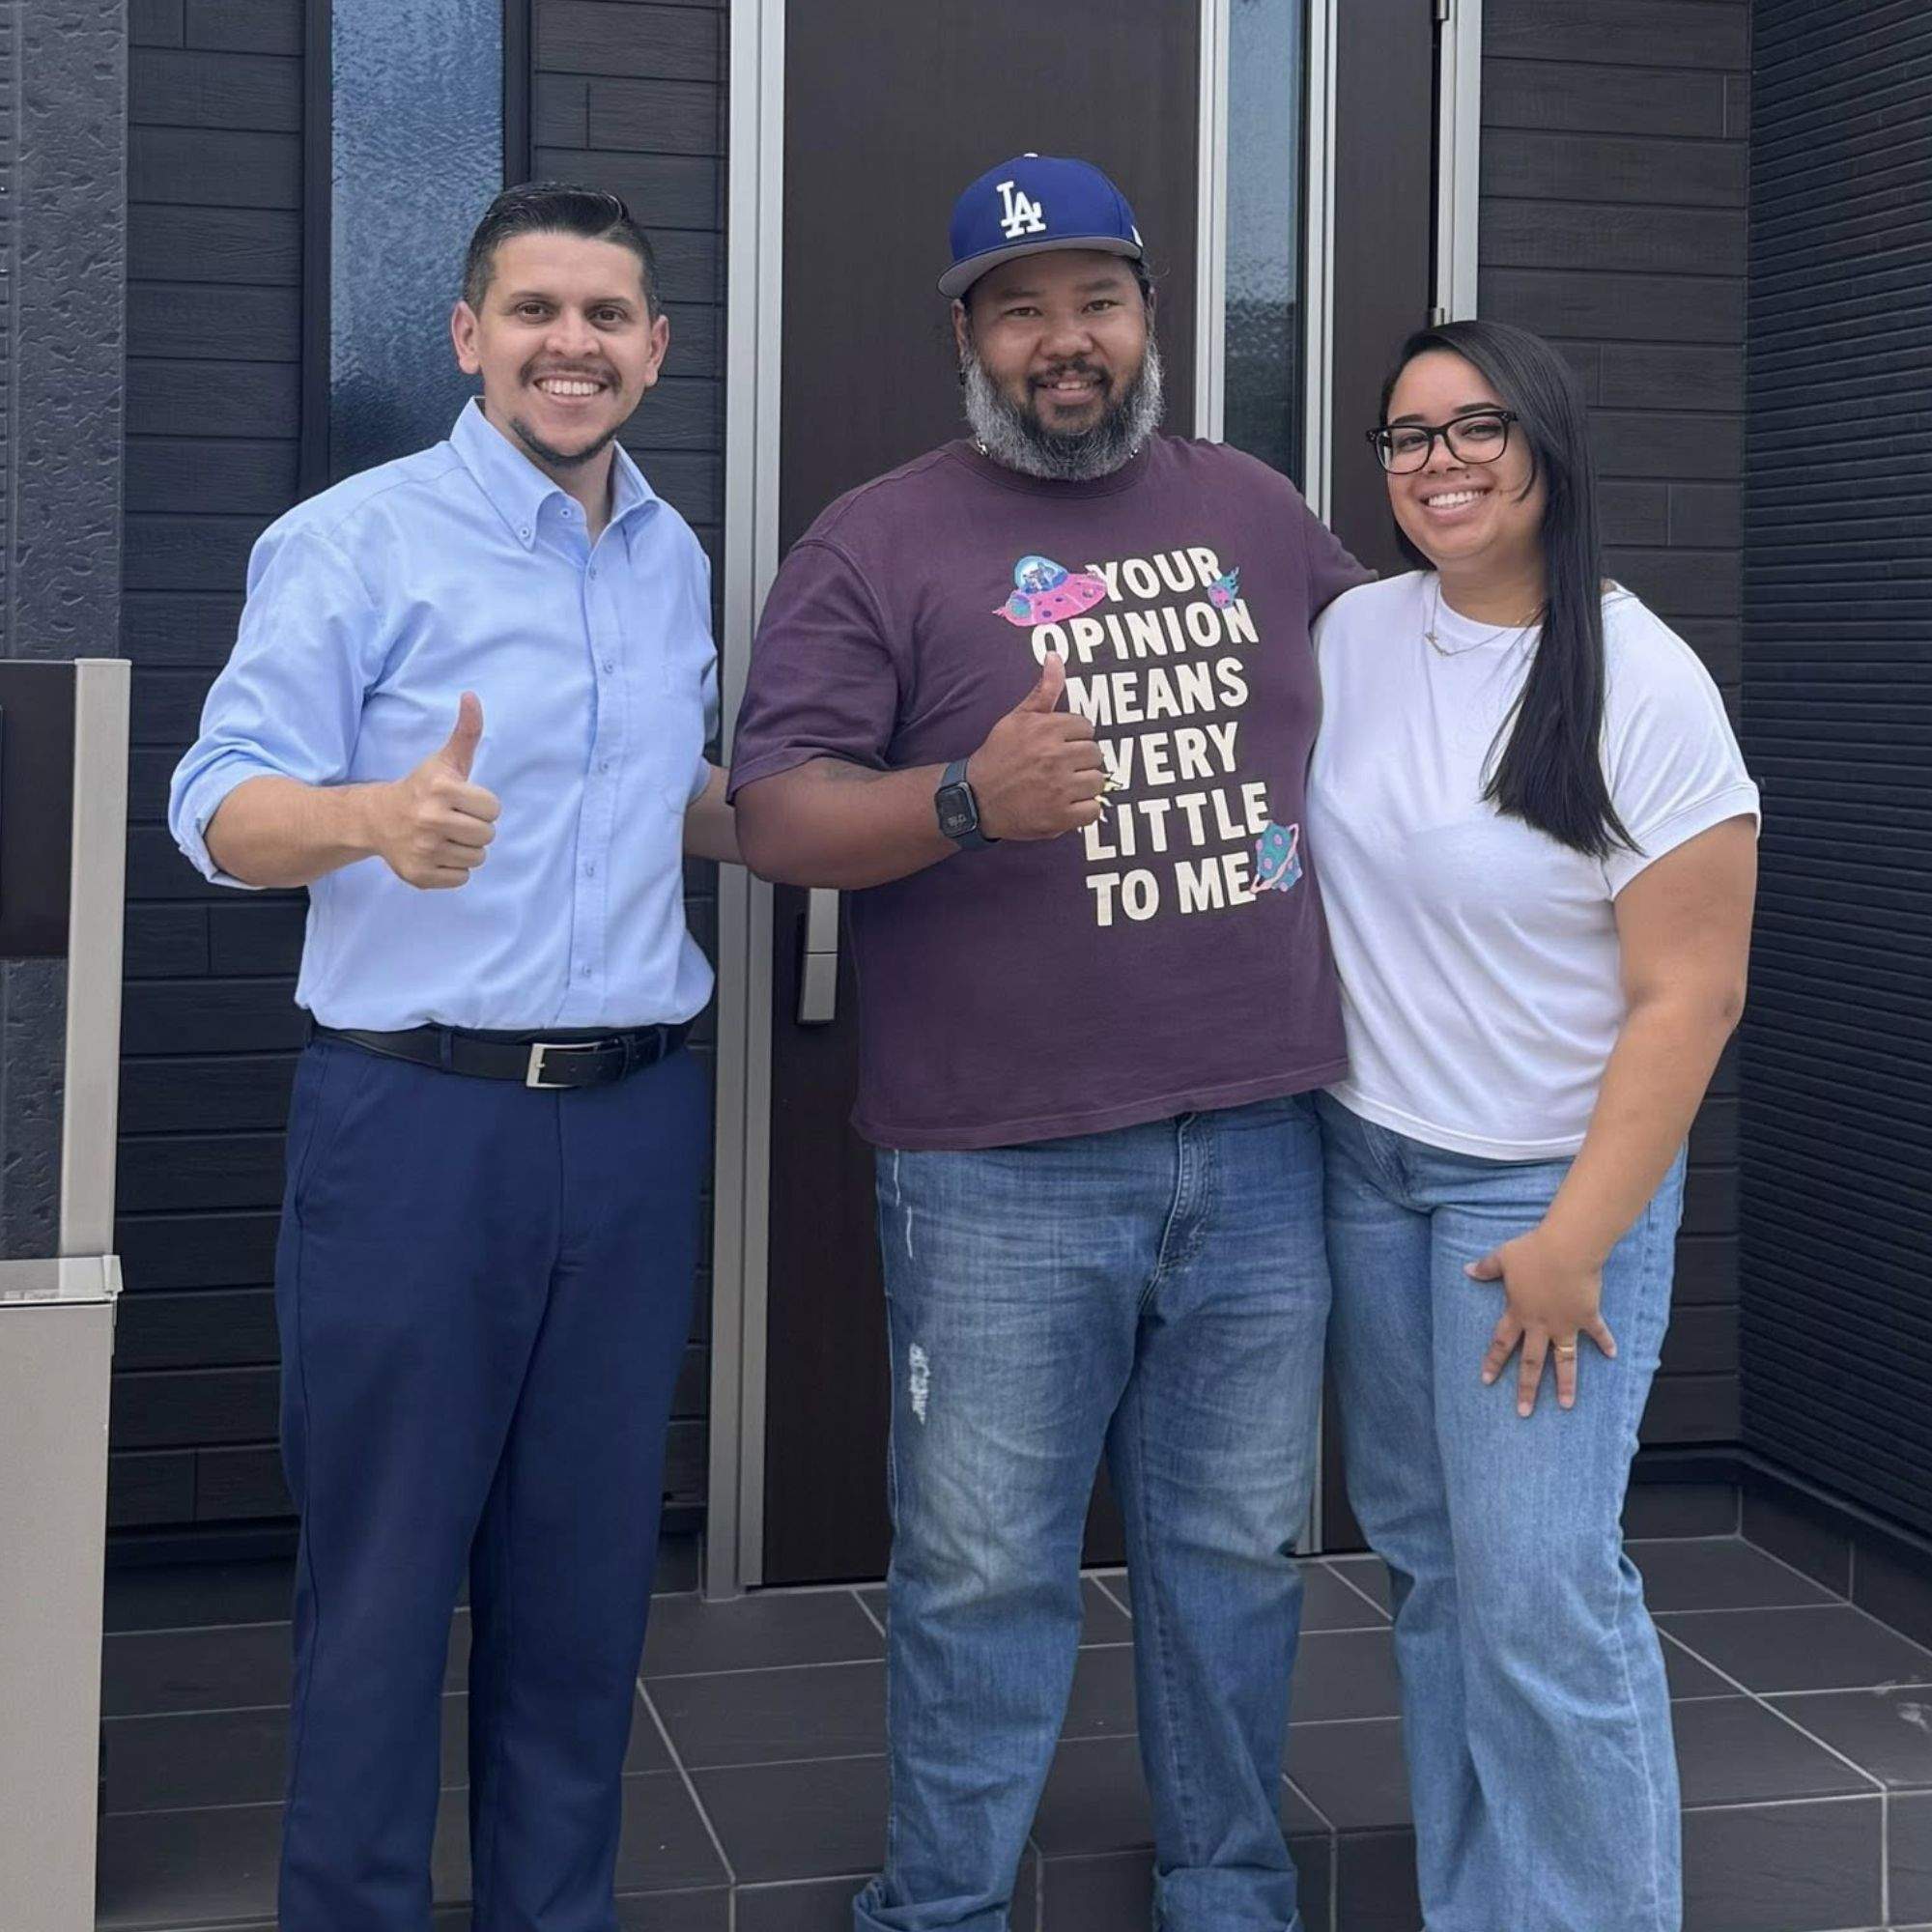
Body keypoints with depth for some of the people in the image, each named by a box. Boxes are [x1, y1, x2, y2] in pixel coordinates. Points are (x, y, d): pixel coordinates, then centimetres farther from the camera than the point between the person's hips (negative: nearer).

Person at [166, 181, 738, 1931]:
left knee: (586, 1570, 12)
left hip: (636, 1119, 5)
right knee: (384, 1570, 2)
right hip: (417, 1115, -5)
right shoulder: (353, 541, -5)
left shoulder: (673, 559, 13)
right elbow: (222, 808, -13)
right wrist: (374, 817, -33)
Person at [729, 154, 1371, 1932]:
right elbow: (778, 815, -9)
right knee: (985, 1575, 4)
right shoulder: (879, 546, -2)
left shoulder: (1256, 511, 12)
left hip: (1263, 1149, 4)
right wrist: (966, 800, -26)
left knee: (1238, 1552, 15)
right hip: (1004, 1180, -4)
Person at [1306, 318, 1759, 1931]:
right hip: (1362, 1161, 5)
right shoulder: (1355, 635, 2)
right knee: (1428, 1561, 10)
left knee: (1538, 1587, -9)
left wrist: (1577, 1238, -15)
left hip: (1548, 1180, -5)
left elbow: (1689, 993, -13)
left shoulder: (1644, 689, -13)